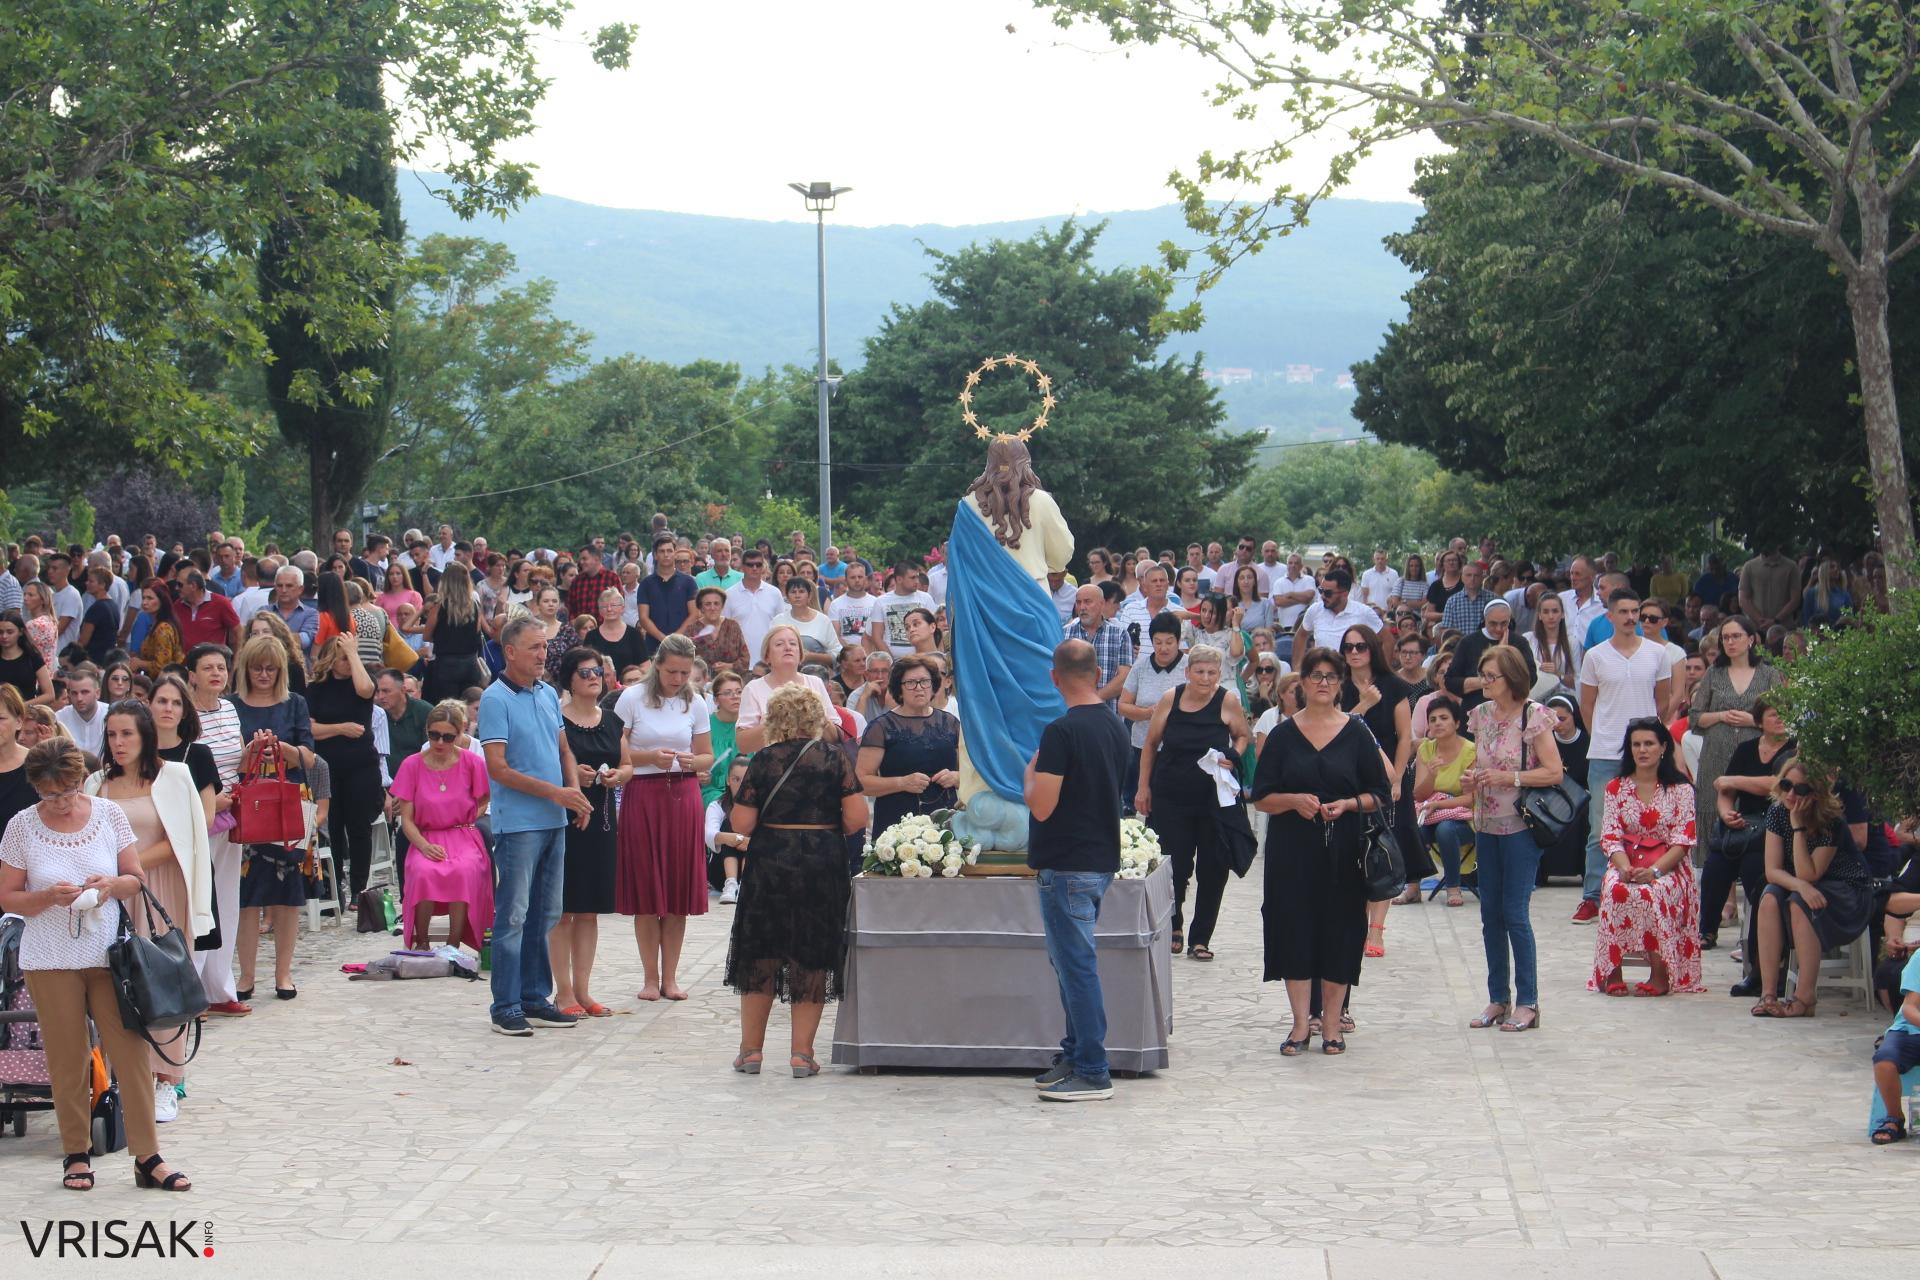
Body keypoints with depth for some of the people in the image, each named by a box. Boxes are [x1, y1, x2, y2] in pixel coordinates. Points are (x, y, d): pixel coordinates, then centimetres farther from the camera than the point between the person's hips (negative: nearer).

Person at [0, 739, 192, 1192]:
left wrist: (113, 884, -15)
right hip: (50, 962, -1)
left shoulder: (109, 814, 1)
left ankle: (147, 1158, 1)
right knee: (67, 1062, 4)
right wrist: (49, 897, -17)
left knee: (132, 1053, -4)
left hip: (108, 954, 1)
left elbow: (137, 879, 7)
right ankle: (76, 1155, 17)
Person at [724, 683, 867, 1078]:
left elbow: (742, 825, -7)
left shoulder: (763, 760, -4)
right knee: (813, 957, 7)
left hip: (770, 866, 0)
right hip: (823, 866, 0)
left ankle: (751, 1049, 14)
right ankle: (802, 1052, 5)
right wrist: (830, 830, 9)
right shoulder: (834, 758, -4)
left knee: (760, 955, 11)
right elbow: (857, 818, -9)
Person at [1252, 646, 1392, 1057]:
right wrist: (1294, 800, -14)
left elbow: (1379, 795, 5)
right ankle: (1300, 1025, 4)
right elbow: (1261, 798, 4)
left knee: (1339, 932, 0)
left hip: (1343, 850, 0)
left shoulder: (1356, 733, 5)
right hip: (1293, 849, 0)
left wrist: (1347, 804, -12)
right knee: (1295, 929, -2)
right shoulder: (1283, 734, 6)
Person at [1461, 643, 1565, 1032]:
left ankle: (1527, 1001, 2)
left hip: (1520, 826, -7)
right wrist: (1471, 780, 0)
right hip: (1487, 825, 7)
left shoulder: (1533, 716, -9)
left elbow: (1554, 772, -11)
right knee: (1490, 913, 9)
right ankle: (1498, 998, 17)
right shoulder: (1481, 715, 9)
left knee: (1515, 913, -6)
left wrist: (1508, 778, -19)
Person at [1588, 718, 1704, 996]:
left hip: (1668, 866, -2)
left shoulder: (1681, 789, 5)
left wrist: (1654, 871, -20)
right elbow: (1610, 837, 4)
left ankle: (1660, 972, -29)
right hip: (1626, 862, 2)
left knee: (1652, 894, -36)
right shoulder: (1616, 788, 13)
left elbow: (1683, 841, -3)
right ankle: (1612, 972, -30)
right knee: (1616, 891, -33)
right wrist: (1624, 868, -18)